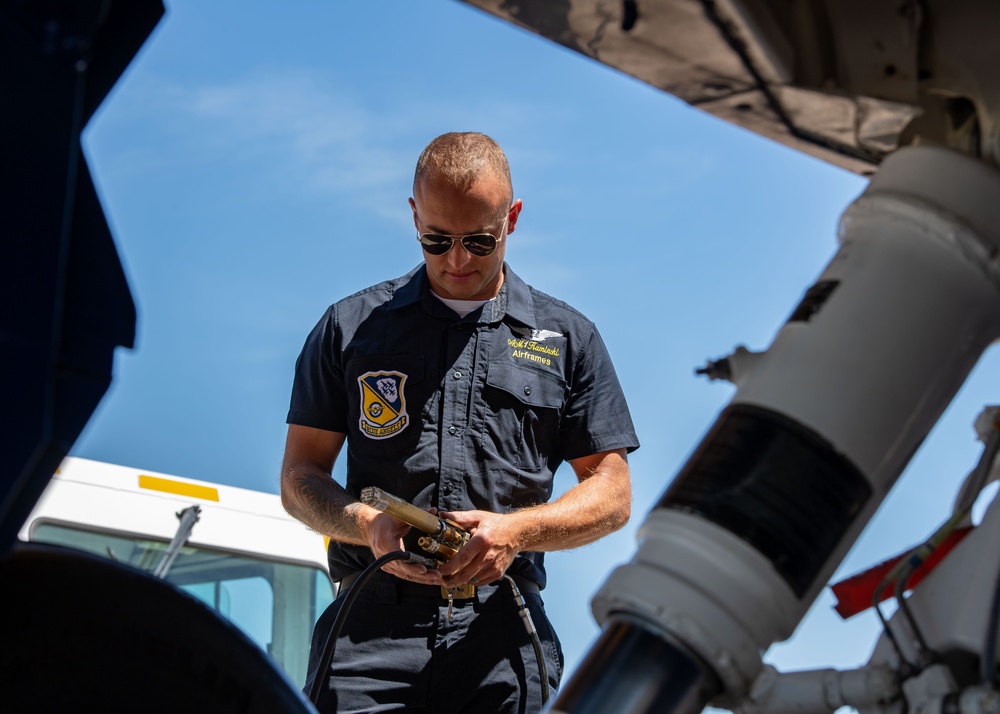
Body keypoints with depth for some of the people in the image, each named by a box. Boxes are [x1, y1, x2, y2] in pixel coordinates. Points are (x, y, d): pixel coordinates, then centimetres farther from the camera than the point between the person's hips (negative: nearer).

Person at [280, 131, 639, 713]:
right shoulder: (350, 327, 12)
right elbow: (300, 475, 11)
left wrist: (515, 530, -9)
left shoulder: (567, 339, 12)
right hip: (372, 626, 0)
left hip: (501, 634, 1)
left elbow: (612, 495, 10)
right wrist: (367, 525, -10)